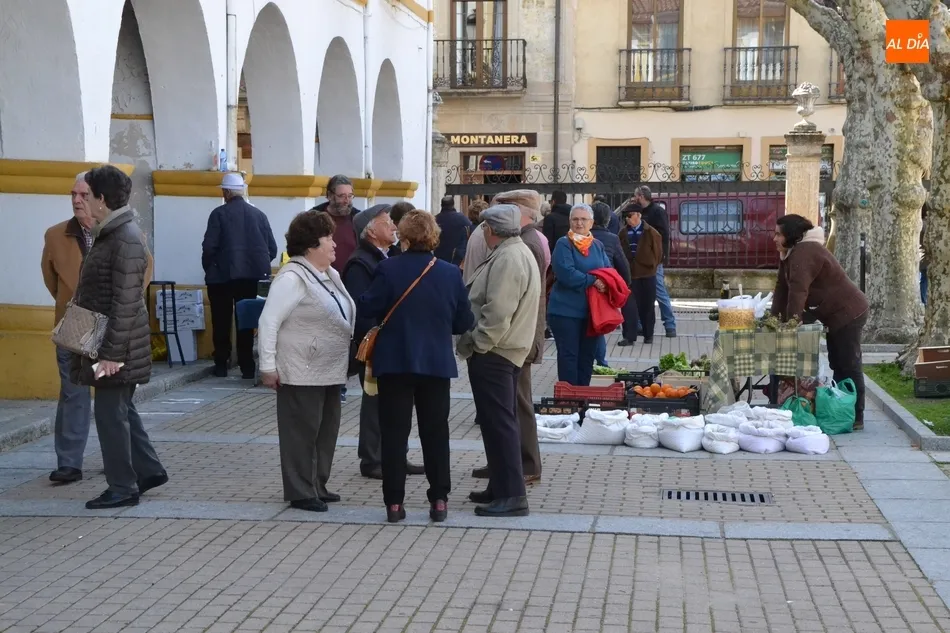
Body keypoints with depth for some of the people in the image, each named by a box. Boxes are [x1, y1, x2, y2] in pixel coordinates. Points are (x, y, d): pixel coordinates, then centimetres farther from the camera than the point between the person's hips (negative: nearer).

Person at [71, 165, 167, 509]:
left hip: (117, 344, -10)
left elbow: (125, 303, -23)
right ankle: (148, 470, 28)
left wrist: (112, 352, -23)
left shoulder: (126, 239, -19)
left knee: (111, 412, -2)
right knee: (121, 409, 17)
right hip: (106, 341, 10)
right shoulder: (109, 233, 12)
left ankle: (123, 488, 7)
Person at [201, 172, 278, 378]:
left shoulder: (219, 214, -6)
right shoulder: (258, 214, 4)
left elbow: (209, 247, -11)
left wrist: (208, 268, 6)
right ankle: (247, 366, 5)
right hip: (252, 275, 3)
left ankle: (221, 364, 10)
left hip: (223, 275, -3)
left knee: (222, 322, 8)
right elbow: (272, 249, 3)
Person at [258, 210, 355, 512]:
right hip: (302, 373, -9)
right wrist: (268, 365, -20)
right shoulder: (292, 278, -16)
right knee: (302, 432, -1)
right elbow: (268, 322, -18)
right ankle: (300, 493, 7)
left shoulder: (330, 275, 12)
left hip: (330, 371, 9)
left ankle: (317, 486, 24)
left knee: (327, 430, 14)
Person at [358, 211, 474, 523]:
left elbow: (366, 310, -10)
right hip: (436, 364, 2)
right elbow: (465, 322, 0)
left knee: (394, 432, 5)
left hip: (394, 362, -2)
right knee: (435, 432, 10)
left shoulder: (388, 270, -12)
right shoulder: (450, 274, -4)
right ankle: (439, 500, 11)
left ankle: (394, 502, 5)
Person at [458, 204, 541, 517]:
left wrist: (476, 345, -16)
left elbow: (497, 312, -26)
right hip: (506, 351, 11)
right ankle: (502, 487, 26)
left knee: (498, 422, -8)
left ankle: (511, 496, -6)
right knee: (500, 421, 17)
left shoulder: (507, 260, -20)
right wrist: (477, 343, 19)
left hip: (493, 353, -11)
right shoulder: (518, 253, 15)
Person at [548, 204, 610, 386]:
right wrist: (592, 281, -17)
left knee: (587, 356, 12)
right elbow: (566, 274, -18)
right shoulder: (563, 244, -7)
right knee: (568, 356, -2)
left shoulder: (598, 246, 13)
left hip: (591, 311, 6)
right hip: (566, 311, -6)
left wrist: (605, 282, -15)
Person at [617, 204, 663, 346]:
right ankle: (629, 336, -4)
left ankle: (648, 335, 23)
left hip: (647, 274, -2)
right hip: (629, 274, 2)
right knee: (628, 306, -6)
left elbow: (658, 253, 0)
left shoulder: (651, 233, -6)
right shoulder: (623, 233, 3)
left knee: (647, 307, 9)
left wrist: (651, 267, 0)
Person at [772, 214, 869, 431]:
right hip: (835, 315, 11)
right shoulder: (789, 253, 10)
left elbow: (798, 289, -29)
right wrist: (775, 316, -2)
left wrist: (792, 320, -27)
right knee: (838, 364, 14)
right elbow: (782, 287, 7)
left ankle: (855, 418, -4)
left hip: (847, 313, -11)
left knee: (849, 365, -7)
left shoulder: (805, 252, -23)